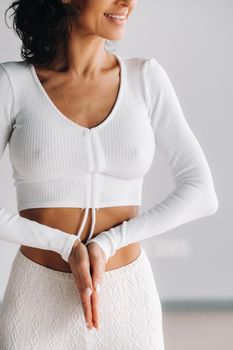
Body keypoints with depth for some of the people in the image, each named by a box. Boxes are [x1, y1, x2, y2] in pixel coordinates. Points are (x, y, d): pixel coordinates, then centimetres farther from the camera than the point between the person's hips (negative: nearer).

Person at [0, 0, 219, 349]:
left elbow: (201, 194, -5)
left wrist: (106, 244, -15)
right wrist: (66, 246, -18)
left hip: (126, 306, 2)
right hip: (39, 306, -1)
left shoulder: (146, 77, 0)